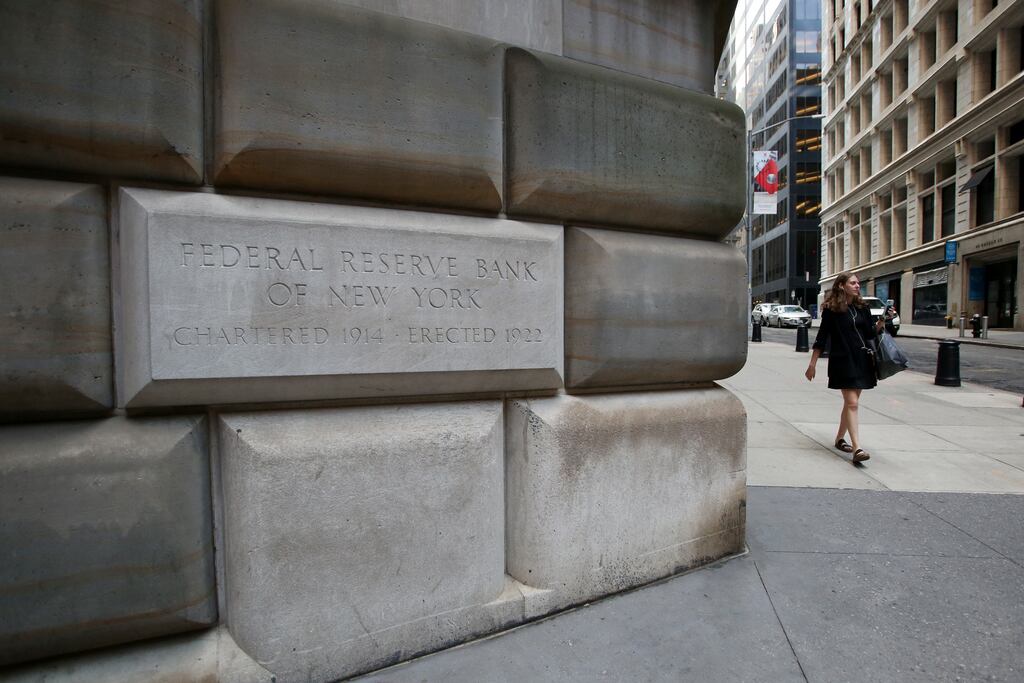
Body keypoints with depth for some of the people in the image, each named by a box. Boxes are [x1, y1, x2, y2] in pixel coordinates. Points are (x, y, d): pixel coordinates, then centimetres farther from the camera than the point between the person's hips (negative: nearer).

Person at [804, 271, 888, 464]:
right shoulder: (831, 309, -5)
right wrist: (812, 365, -4)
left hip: (862, 360, 6)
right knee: (852, 403, -11)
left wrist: (881, 321, -7)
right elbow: (822, 338, -4)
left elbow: (871, 334, 13)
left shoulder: (862, 308, 10)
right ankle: (857, 449, -13)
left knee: (851, 402, 12)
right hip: (843, 361, -6)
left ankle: (840, 438, 27)